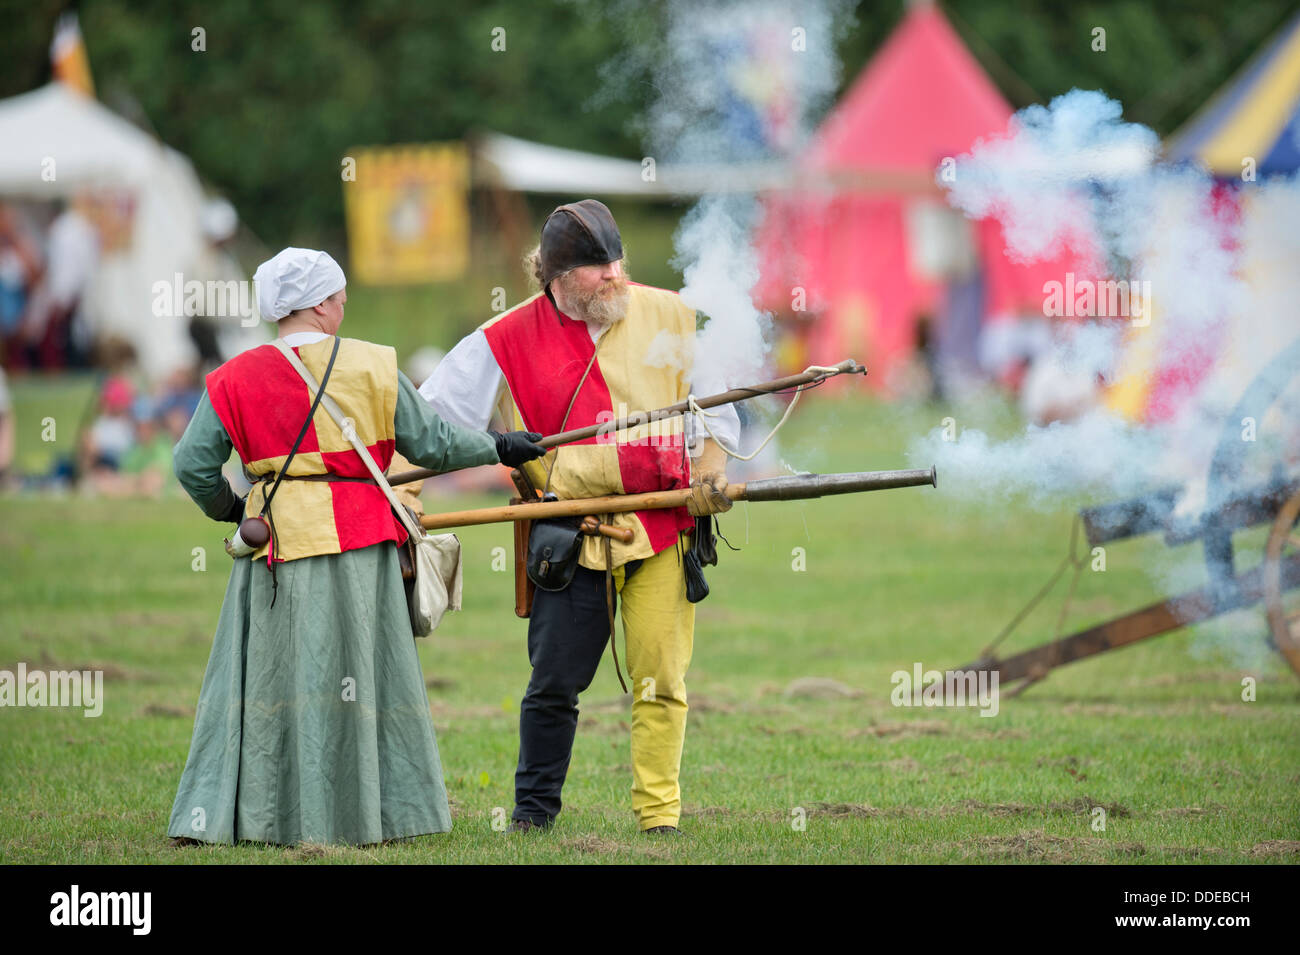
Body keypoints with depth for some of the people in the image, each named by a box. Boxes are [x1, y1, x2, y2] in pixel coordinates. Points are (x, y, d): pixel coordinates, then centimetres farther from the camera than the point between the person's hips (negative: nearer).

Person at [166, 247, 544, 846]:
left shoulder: (235, 379, 0)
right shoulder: (372, 367, -2)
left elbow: (193, 463, 0)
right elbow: (430, 443, 3)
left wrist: (227, 509, 19)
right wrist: (500, 448, 18)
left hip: (275, 547, 2)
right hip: (359, 539, -1)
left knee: (262, 674, 8)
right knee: (355, 676, 7)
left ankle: (210, 815, 5)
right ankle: (341, 818, 10)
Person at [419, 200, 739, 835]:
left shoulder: (666, 316, 4)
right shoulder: (507, 342, -2)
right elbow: (429, 417, 2)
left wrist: (710, 462, -5)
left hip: (663, 526, 1)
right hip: (572, 536, -1)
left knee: (661, 678, -1)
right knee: (553, 681, 0)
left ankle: (659, 814, 8)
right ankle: (533, 809, 17)